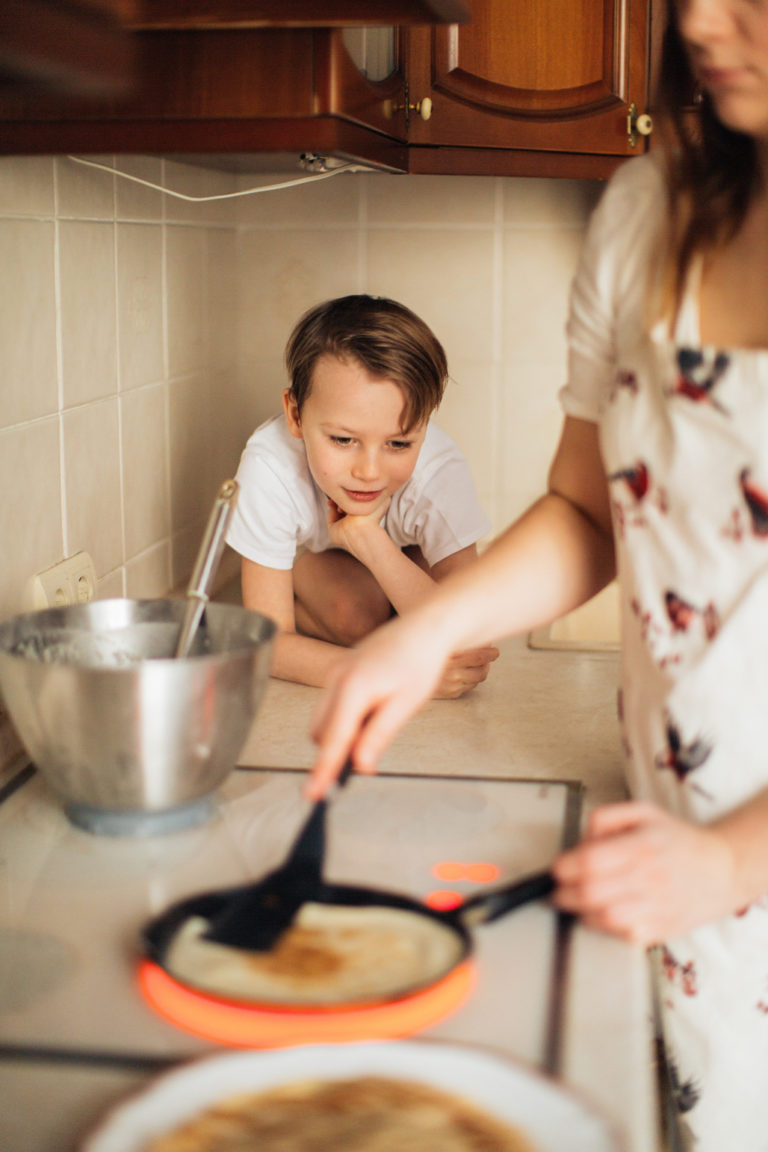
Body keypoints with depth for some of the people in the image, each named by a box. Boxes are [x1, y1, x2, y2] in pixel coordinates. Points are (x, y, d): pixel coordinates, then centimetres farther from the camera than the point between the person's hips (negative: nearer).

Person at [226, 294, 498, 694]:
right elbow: (269, 643, -35)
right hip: (311, 555, -2)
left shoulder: (441, 470, -39)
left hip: (405, 555, 2)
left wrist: (367, 535, -51)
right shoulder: (269, 467, -40)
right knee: (356, 616, -32)